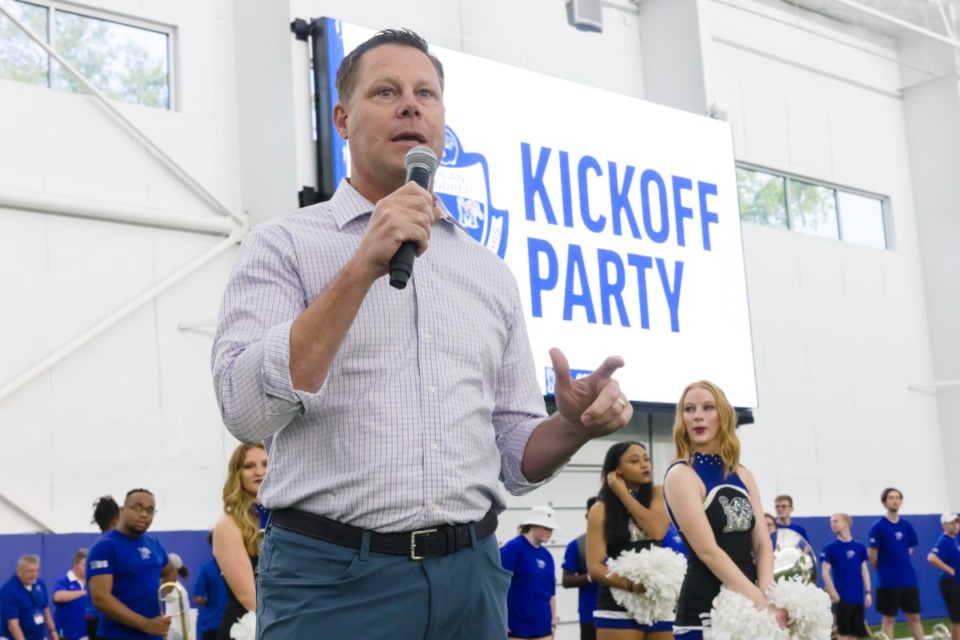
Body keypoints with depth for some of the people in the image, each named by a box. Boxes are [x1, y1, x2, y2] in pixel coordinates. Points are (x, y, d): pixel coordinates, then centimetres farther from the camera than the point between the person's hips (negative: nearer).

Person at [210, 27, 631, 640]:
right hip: (332, 580, -4)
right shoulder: (284, 245, 1)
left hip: (470, 577, 4)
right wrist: (363, 267, -18)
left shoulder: (492, 275, 12)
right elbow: (248, 410, -14)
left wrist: (574, 425, -7)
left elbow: (515, 457, 14)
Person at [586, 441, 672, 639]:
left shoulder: (658, 494, 8)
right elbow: (594, 567, -6)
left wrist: (624, 494, -7)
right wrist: (631, 584, -21)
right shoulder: (602, 510, 1)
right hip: (618, 609, -3)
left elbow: (658, 530, -13)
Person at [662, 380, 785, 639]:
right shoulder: (681, 475, -7)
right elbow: (708, 551, -15)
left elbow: (762, 544, 7)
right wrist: (759, 601, -19)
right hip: (705, 610, -6)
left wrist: (766, 597, -11)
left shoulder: (742, 475, 13)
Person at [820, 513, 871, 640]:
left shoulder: (860, 547, 6)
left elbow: (864, 570, 10)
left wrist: (868, 592, 2)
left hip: (858, 597, 3)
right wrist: (834, 594, -12)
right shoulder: (830, 548, -2)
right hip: (842, 597, -3)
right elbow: (825, 572, -5)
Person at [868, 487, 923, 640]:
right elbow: (872, 554, -7)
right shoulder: (878, 526, -11)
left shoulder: (907, 526, 4)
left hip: (909, 580, 5)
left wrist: (901, 566, 11)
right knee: (888, 619, 3)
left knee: (914, 617, 9)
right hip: (888, 581, -4)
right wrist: (884, 569, 4)